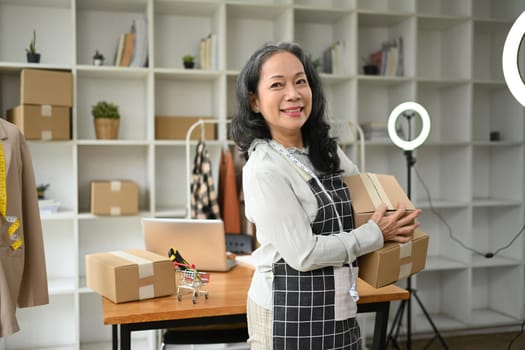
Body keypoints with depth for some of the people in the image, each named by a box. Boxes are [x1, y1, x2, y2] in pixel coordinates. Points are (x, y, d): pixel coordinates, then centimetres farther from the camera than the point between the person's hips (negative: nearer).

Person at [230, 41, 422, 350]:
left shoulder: (327, 151, 3)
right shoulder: (264, 170, -20)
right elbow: (304, 254, -21)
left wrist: (394, 221, 4)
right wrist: (376, 234, -11)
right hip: (289, 313, -7)